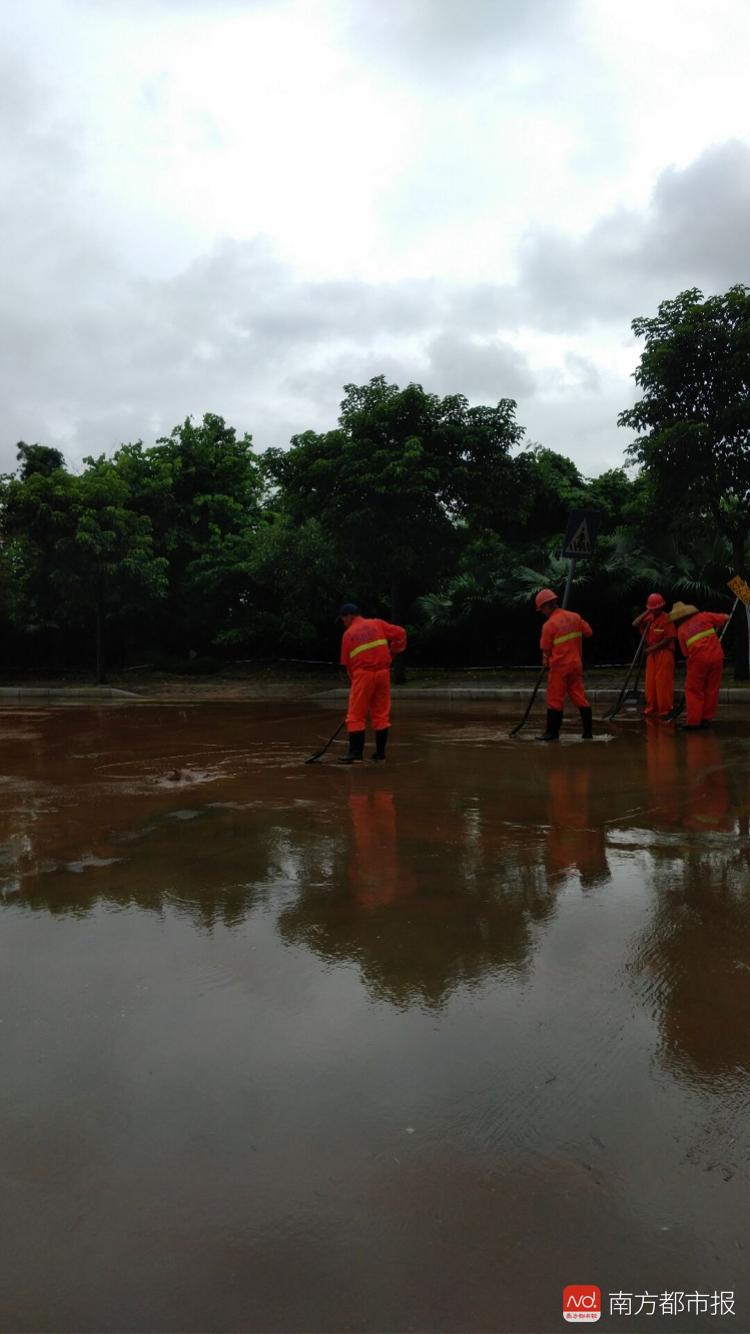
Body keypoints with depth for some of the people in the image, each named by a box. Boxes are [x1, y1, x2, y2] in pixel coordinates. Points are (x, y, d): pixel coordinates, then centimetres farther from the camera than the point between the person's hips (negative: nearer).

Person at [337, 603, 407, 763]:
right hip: (383, 672, 3)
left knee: (356, 715, 1)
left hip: (363, 673, -3)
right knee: (381, 714, 11)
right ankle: (380, 751, 14)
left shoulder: (348, 634, 4)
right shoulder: (377, 624, 9)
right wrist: (393, 652, 15)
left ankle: (356, 752, -3)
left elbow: (347, 662, 7)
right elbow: (400, 633, 3)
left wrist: (354, 678, 17)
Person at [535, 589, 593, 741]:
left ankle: (552, 732, 6)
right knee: (580, 697, 9)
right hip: (576, 664, 6)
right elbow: (589, 632, 11)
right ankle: (587, 731, 11)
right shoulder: (575, 617, 2)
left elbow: (546, 649, -7)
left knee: (555, 699, 2)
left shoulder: (549, 624, -13)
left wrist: (546, 662, 11)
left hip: (559, 666, -6)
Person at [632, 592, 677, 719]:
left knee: (663, 681, -6)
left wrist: (653, 648, -13)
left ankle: (665, 709, 0)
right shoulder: (649, 618, 7)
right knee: (650, 681, 8)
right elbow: (635, 624, -4)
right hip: (651, 653, 7)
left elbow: (669, 639, -14)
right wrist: (646, 612, -9)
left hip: (664, 653, -7)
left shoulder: (666, 619, -11)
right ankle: (651, 708, 15)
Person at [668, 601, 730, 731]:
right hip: (716, 656, 2)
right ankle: (707, 719, 16)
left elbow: (687, 653, 7)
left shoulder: (681, 630, 8)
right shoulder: (703, 616, 10)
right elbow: (725, 617, 12)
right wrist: (715, 625, 28)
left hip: (698, 658, -2)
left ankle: (693, 721, 0)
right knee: (711, 689, 12)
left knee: (693, 690, 6)